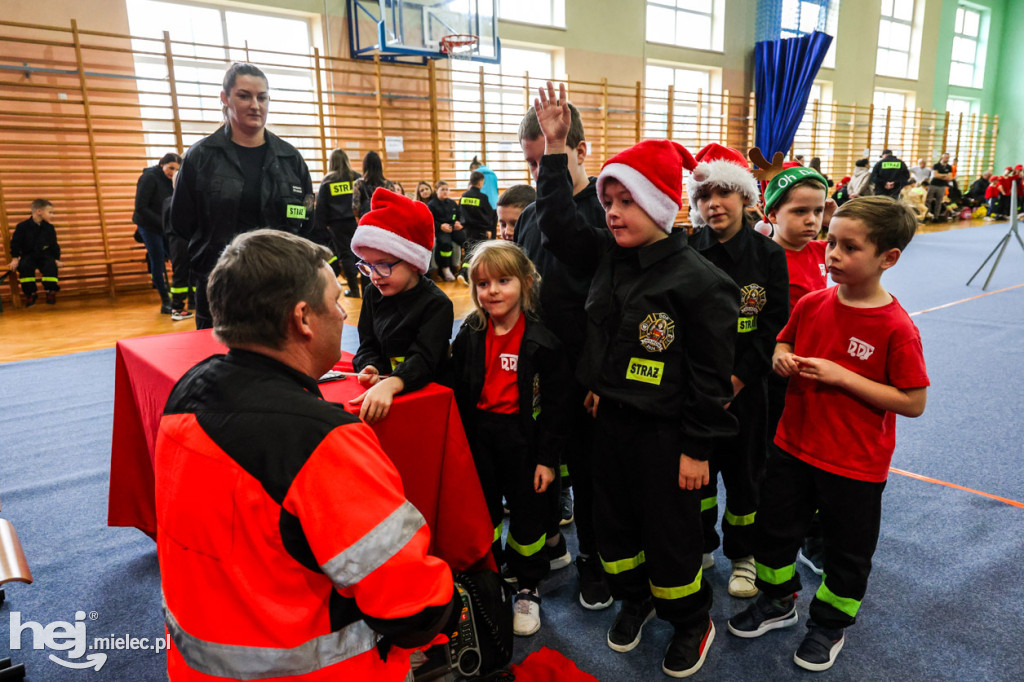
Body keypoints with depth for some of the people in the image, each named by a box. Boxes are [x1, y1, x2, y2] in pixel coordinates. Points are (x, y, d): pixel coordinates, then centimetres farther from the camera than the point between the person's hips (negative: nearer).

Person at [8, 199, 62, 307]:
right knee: (25, 266, -32)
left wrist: (57, 259, 2)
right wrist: (15, 259, -7)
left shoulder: (49, 227, 4)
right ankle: (30, 293, -17)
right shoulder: (22, 226, -6)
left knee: (50, 265, -30)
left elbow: (54, 245, 11)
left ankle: (51, 292, -13)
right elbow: (15, 243, -1)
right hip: (28, 255, -2)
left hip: (45, 254, 2)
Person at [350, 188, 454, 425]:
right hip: (378, 386, 5)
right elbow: (368, 346, 11)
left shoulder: (436, 304, -11)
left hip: (425, 393, -5)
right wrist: (369, 368, -13)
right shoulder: (372, 294, 9)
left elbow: (424, 360, -22)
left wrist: (389, 384, -41)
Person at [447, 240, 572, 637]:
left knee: (527, 512, 11)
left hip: (523, 437, -3)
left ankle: (527, 588, 32)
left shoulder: (542, 339, -14)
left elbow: (556, 403, -10)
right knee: (482, 509, 17)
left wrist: (548, 458, -10)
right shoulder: (470, 335, -1)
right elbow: (456, 391, 4)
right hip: (478, 436, 4)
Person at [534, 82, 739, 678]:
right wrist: (555, 150, 1)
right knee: (614, 518, 20)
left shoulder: (699, 281, -18)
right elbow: (558, 224, 8)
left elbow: (712, 375, -15)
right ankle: (635, 597, 46)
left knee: (670, 531, 10)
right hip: (612, 417, 7)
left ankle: (692, 621, 37)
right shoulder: (608, 254, 2)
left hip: (664, 430, -6)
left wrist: (698, 448, -13)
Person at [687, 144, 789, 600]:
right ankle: (701, 546, 34)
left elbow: (774, 326, -7)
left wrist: (735, 379, -13)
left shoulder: (769, 254, -5)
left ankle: (742, 555, 32)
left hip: (744, 387, -1)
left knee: (743, 471, 11)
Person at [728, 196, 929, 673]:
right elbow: (785, 344, 13)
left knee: (847, 548, 16)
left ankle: (830, 622, 42)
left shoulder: (896, 328, -19)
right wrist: (782, 358, -11)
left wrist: (841, 376, -24)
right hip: (793, 446, 5)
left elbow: (913, 402, -18)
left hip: (855, 464, -4)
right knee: (774, 526, 19)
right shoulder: (811, 304, -5)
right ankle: (778, 601, 44)